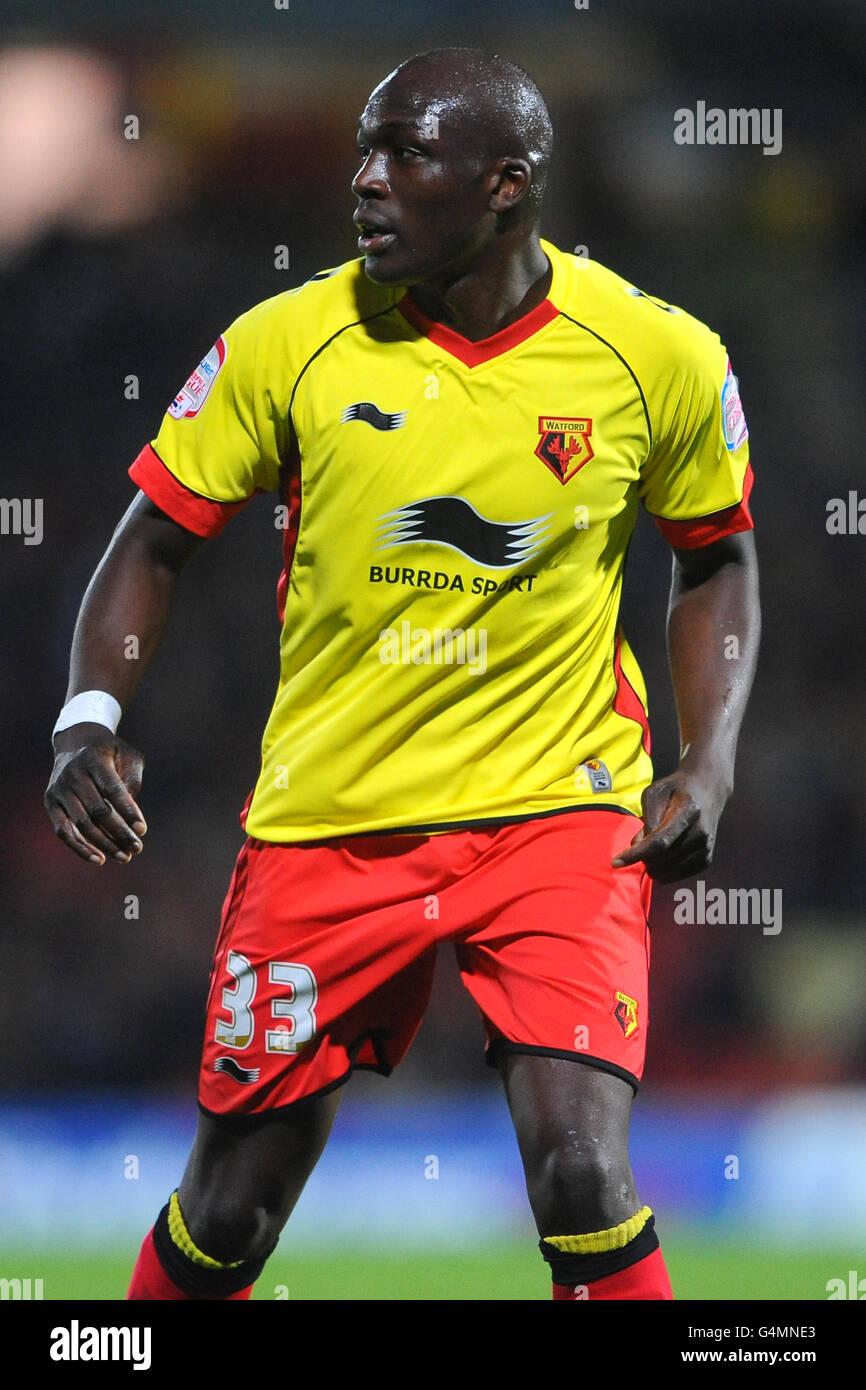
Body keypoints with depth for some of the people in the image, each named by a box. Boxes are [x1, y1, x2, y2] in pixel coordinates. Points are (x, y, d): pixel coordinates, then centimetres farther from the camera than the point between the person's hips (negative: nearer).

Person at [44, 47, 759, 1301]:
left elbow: (716, 558, 10)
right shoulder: (290, 343, -7)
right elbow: (159, 537, 3)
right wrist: (89, 719, -13)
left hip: (555, 813, -1)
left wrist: (706, 767, -2)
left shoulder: (661, 359, -6)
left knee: (581, 1182, -20)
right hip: (328, 818, 1)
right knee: (229, 1213, 6)